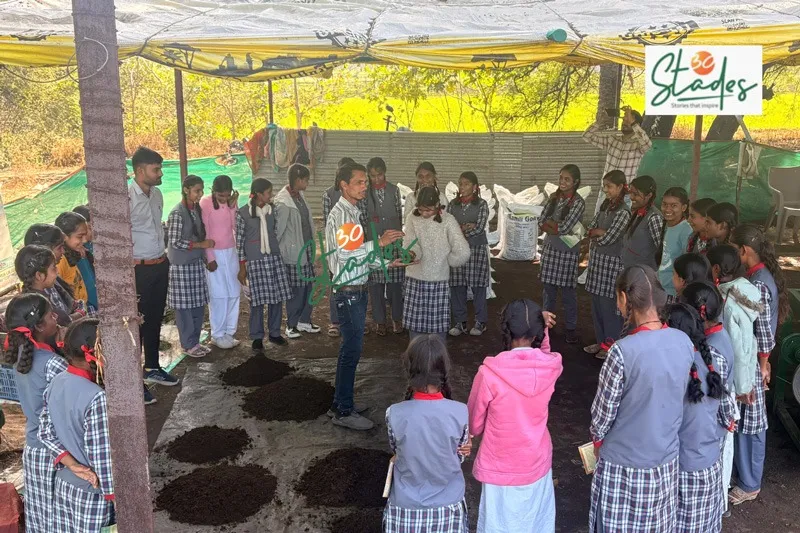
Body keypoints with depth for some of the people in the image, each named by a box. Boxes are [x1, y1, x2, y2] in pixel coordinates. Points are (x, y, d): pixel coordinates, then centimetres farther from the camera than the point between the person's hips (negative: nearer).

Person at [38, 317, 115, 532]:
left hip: (64, 483, 7)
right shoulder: (96, 397, -29)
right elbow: (101, 455, -25)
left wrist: (72, 465, -4)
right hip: (92, 491, -7)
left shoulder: (55, 383, -4)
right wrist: (114, 496, -14)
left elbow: (46, 433, 3)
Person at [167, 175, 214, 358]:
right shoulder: (177, 213, -15)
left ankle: (195, 341, 24)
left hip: (197, 263, 7)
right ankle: (188, 344, 14)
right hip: (182, 265, -7)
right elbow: (175, 242, -17)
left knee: (198, 304, 12)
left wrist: (204, 254, 9)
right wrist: (201, 245, -16)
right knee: (184, 306, 3)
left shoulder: (197, 209, 7)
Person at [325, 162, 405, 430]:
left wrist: (386, 262, 10)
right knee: (352, 350, -3)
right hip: (348, 291, -10)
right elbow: (345, 254, -27)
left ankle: (341, 403, 28)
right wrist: (378, 243, -26)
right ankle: (343, 412, 8)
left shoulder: (353, 212, 14)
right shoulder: (340, 213, -16)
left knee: (350, 348, 16)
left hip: (356, 290, 10)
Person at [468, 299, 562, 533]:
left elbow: (474, 425, -8)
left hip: (501, 469, -3)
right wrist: (543, 333, -1)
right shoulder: (551, 367, -14)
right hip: (537, 465, 3)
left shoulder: (490, 373, -23)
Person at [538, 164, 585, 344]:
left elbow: (564, 228, -19)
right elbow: (541, 222, 0)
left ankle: (571, 328, 17)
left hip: (568, 251, -4)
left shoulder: (578, 202, -11)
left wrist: (549, 222, -6)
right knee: (548, 288, 11)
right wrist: (558, 229, -14)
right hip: (549, 248, 4)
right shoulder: (554, 197, 5)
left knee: (568, 291, 4)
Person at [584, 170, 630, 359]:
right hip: (597, 258, 8)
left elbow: (607, 239, -18)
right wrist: (600, 232, -9)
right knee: (597, 303, 14)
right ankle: (601, 341, 26)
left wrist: (596, 234, 0)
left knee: (609, 305, 0)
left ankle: (612, 344, 13)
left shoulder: (623, 212, -15)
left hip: (611, 261, -8)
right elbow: (590, 229, 10)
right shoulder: (605, 205, 9)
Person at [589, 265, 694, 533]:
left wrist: (598, 439, 5)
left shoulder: (623, 351, -27)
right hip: (666, 461, 5)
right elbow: (676, 397, 5)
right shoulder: (684, 342, -9)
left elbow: (602, 413, -16)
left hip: (623, 465, -5)